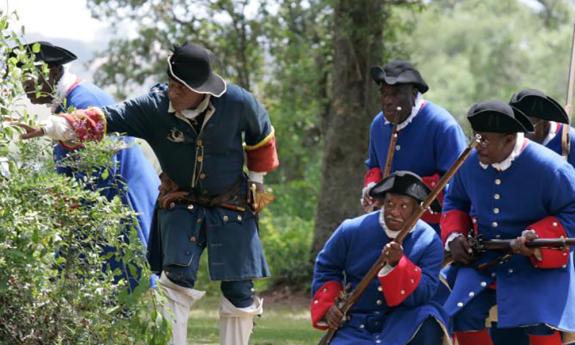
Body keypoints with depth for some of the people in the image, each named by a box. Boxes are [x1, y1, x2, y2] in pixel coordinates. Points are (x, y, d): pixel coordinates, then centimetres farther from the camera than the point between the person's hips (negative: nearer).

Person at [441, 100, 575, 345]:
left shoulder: (548, 168, -19)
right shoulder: (470, 163, -3)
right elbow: (454, 202, 16)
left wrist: (537, 236, -27)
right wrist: (454, 236, -3)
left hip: (540, 262, -5)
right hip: (482, 259, 5)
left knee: (538, 320, -24)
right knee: (463, 315, -11)